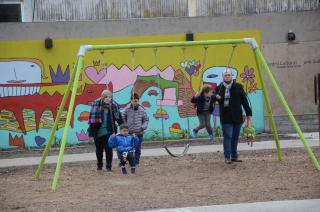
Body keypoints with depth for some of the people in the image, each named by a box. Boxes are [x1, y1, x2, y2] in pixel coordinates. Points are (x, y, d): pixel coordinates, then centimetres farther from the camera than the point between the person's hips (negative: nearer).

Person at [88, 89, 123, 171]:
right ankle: (99, 165, 34)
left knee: (108, 149, -7)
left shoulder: (113, 105, -5)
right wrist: (91, 134, -14)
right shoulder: (96, 105, -14)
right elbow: (92, 120, -13)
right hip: (98, 131, 0)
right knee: (99, 149, 15)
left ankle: (109, 166, 5)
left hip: (108, 131, 0)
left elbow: (119, 118, 4)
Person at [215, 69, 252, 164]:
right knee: (228, 137, -8)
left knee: (235, 137, 10)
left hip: (237, 117, 2)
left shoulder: (238, 87, 3)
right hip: (226, 118, -2)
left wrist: (248, 113, 2)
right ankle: (227, 157, -7)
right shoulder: (219, 88, 1)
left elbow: (244, 101, 5)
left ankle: (234, 155, 20)